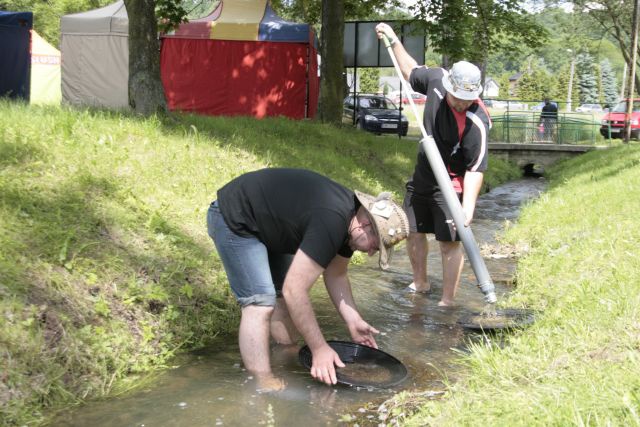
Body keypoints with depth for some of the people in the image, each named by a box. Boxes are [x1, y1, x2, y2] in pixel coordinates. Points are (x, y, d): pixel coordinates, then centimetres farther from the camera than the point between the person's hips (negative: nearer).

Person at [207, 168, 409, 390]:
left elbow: (335, 276, 9)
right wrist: (320, 349, -25)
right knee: (261, 303, -18)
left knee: (284, 298, 7)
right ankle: (264, 386, -13)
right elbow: (295, 291, -32)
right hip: (233, 221, -10)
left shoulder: (349, 219, -4)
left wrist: (354, 321, -2)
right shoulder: (330, 222, -34)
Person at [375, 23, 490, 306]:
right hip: (422, 175, 7)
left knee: (450, 242, -8)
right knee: (413, 231, 18)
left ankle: (447, 302, -1)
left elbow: (475, 169, -31)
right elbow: (411, 72, 11)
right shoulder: (437, 79, -13)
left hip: (451, 184, -7)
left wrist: (468, 209, -40)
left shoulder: (476, 123, -30)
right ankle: (420, 284, 37)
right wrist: (394, 41, 12)